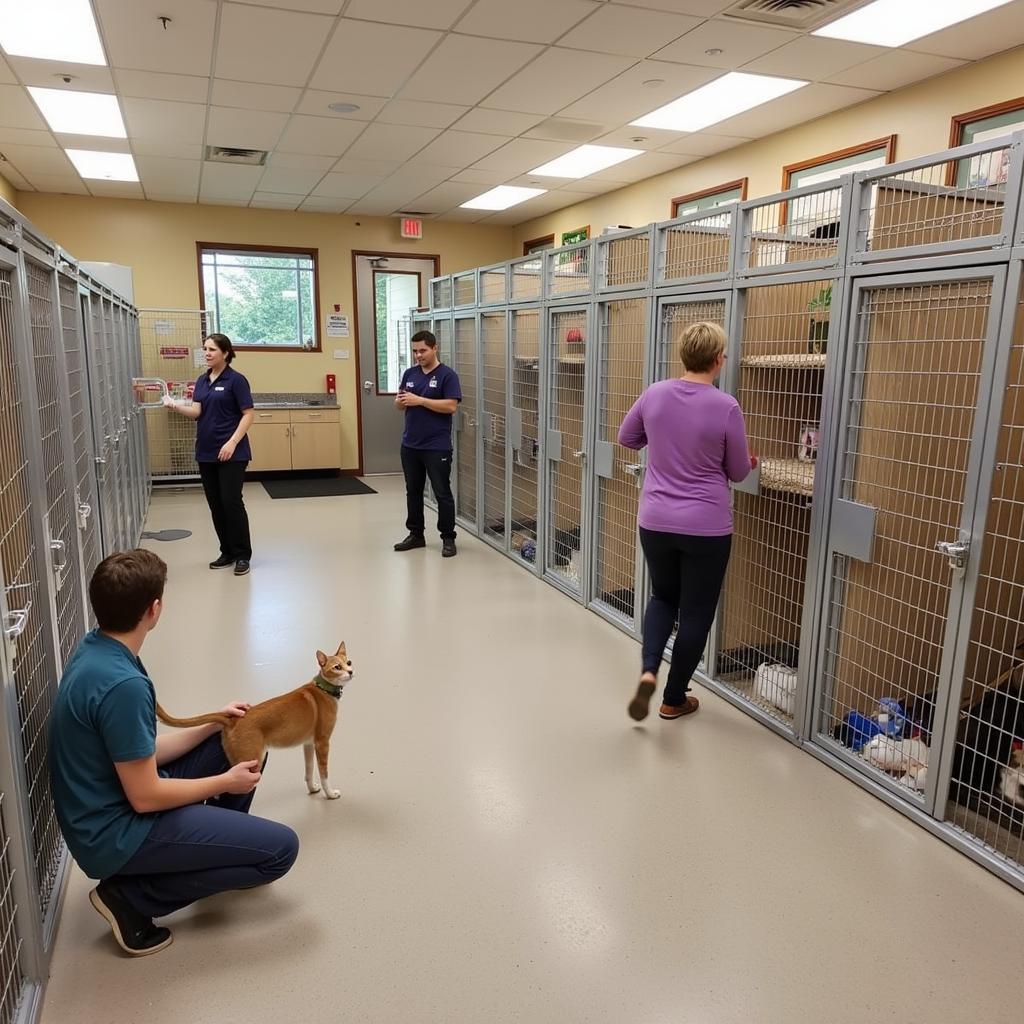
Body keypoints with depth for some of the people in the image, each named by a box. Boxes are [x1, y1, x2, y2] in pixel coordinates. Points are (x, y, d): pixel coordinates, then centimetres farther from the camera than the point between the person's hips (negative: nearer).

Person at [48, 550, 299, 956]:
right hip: (117, 834, -9)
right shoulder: (122, 684, -32)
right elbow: (145, 797, -24)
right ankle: (131, 896, -2)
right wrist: (225, 782, -9)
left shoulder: (94, 649, -1)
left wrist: (214, 723, 8)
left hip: (112, 806, 9)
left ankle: (219, 845, 29)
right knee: (280, 849, -11)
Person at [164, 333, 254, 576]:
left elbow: (248, 414, -11)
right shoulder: (202, 381, 13)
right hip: (206, 452, 7)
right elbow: (195, 412, 1)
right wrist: (174, 406, -19)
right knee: (215, 504, 9)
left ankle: (243, 554, 3)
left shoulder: (236, 380, -7)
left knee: (231, 502, -8)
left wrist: (232, 442, -21)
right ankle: (227, 552, 19)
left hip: (232, 453, -7)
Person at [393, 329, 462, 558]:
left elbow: (451, 406, -17)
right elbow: (399, 404, 13)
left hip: (437, 447, -6)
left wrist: (420, 400, -21)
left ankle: (448, 538, 10)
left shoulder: (447, 375, -8)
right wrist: (400, 400, -11)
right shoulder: (410, 374, 11)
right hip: (410, 445, 6)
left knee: (442, 493, 0)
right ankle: (416, 534, 24)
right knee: (413, 491, 12)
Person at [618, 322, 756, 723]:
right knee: (696, 612, 12)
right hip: (706, 527, -3)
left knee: (663, 597, 23)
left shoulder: (654, 394, -3)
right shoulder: (725, 407, -13)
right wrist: (749, 462, 21)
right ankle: (674, 699, 23)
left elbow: (627, 438, 14)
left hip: (655, 522, 4)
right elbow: (738, 472, -1)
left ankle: (647, 671, 2)